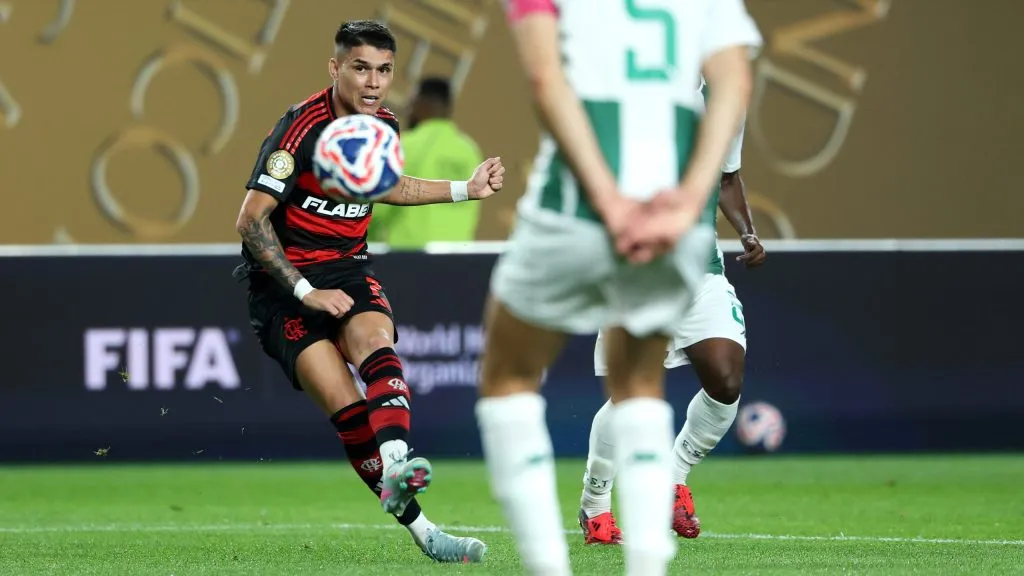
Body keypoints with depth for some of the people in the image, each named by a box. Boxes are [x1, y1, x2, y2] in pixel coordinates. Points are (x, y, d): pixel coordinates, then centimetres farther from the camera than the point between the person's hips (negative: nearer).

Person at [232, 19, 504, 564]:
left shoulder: (384, 128, 4)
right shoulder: (303, 127, -17)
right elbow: (251, 220, -18)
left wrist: (467, 189, 24)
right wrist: (306, 292, -18)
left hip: (348, 269, 5)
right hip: (284, 284, -5)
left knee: (375, 340, -31)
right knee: (345, 406, -20)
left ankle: (395, 468, -53)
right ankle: (421, 530, -22)